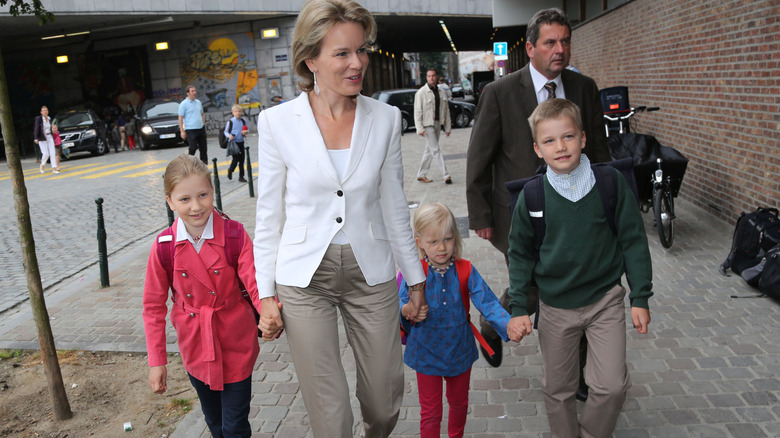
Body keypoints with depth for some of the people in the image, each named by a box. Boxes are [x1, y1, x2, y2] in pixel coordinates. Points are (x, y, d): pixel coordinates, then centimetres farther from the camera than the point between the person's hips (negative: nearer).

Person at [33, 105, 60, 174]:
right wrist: (36, 138, -18)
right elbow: (36, 128, -10)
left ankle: (54, 168, -2)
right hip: (42, 139, -5)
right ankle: (42, 165, 22)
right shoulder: (38, 118, -8)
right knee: (46, 154, -7)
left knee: (52, 153, -3)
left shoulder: (49, 119, 8)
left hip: (49, 137, 5)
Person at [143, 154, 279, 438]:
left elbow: (255, 282, -20)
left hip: (236, 347, -2)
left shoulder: (235, 235, -16)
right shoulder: (164, 246, -10)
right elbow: (154, 306, -3)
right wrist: (156, 361, -3)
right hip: (195, 349, 3)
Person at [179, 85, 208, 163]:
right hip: (191, 130, -6)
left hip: (201, 129, 6)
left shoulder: (198, 102, 14)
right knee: (193, 148, -8)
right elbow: (180, 118, -8)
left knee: (203, 148, 8)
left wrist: (203, 124, 14)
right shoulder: (184, 104, -5)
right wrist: (182, 131, -13)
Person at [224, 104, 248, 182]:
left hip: (241, 142, 4)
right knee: (236, 159, -7)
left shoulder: (243, 121, 5)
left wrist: (245, 132, -6)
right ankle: (230, 170, 23)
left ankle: (241, 176, 15)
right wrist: (229, 135, -20)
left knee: (241, 160, 6)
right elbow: (226, 131, 0)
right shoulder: (230, 122, -6)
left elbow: (247, 129, 16)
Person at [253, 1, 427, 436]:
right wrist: (266, 294, 0)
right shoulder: (277, 122, -7)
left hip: (371, 274, 2)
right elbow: (270, 214, -1)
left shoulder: (386, 119, -2)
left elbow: (394, 206, 5)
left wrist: (417, 279, 9)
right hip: (305, 279, -2)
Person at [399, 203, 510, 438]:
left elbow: (487, 301, -20)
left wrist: (508, 325, -37)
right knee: (431, 412, 10)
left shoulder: (465, 271, -12)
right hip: (427, 354, -3)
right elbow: (400, 306, -17)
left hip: (460, 351, 3)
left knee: (459, 402, 26)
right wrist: (406, 311, -41)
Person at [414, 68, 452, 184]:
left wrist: (448, 127, 11)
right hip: (427, 125, -6)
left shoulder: (441, 92, 11)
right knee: (435, 150, -8)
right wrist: (420, 128, -17)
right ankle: (445, 175, -8)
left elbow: (446, 110, 15)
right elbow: (417, 111, -9)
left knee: (429, 150, 10)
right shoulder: (421, 92, -6)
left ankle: (421, 175, 19)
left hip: (437, 123, 6)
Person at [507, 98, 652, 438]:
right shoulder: (531, 196, -9)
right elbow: (520, 254, 1)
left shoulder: (611, 183, -11)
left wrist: (640, 298, -1)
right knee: (557, 389, 14)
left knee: (611, 386, -3)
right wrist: (518, 308, -3)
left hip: (605, 300, 0)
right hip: (555, 307, 1)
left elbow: (633, 241, -2)